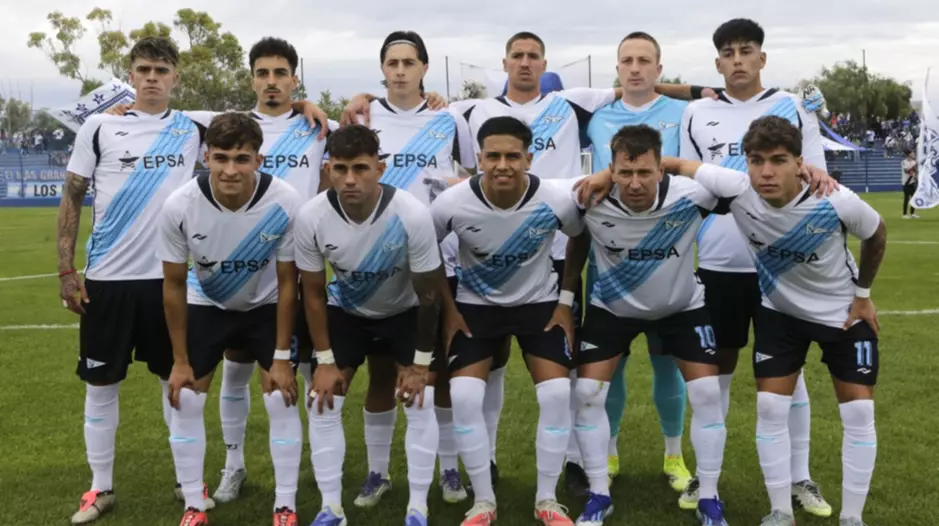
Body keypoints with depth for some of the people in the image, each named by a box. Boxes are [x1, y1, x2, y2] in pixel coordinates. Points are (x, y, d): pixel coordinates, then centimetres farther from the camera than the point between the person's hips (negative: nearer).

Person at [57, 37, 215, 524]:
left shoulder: (194, 128, 2)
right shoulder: (99, 127, 0)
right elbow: (72, 199, 3)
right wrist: (66, 270, -3)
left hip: (171, 277, 1)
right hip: (107, 278, 0)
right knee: (100, 383, 7)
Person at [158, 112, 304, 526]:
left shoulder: (285, 203, -31)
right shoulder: (179, 206, -29)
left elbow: (287, 282, -17)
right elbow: (174, 284, -14)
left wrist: (281, 356, -14)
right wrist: (180, 360, -9)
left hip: (266, 305, -1)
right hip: (206, 305, 1)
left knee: (282, 400, -6)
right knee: (185, 401, -1)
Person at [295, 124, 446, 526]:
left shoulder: (413, 215, -33)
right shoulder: (311, 218, -27)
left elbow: (428, 294, -19)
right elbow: (314, 292, -11)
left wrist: (421, 362, -13)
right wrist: (325, 361, -10)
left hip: (406, 313, -2)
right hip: (346, 312, 2)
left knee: (420, 404, -11)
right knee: (323, 404, -5)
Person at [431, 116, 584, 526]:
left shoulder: (556, 202, -23)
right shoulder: (451, 204, -24)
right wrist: (447, 307, -3)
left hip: (539, 302, 0)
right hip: (476, 304, 0)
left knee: (557, 393, -13)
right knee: (463, 396, -14)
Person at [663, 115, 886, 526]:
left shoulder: (837, 202, -32)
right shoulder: (735, 189, -30)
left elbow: (876, 235, -9)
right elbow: (678, 164, -19)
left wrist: (862, 294, 0)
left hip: (843, 311, -1)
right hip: (779, 310, 2)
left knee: (859, 412, -2)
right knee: (770, 409, -1)